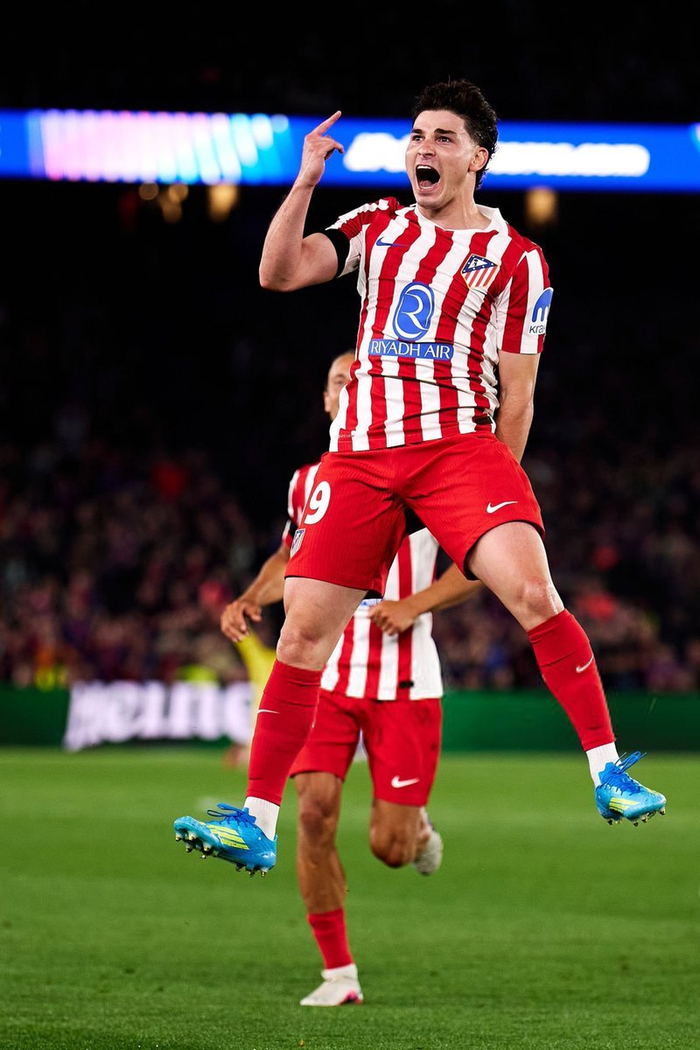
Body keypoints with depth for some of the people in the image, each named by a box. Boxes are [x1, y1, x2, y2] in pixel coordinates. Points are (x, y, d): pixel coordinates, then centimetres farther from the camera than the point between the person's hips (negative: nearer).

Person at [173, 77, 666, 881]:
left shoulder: (515, 258, 5)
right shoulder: (379, 227, 16)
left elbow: (515, 395, 5)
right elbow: (278, 274, 5)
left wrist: (491, 504, 3)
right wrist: (305, 182, -4)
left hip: (459, 445, -3)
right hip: (360, 453, 3)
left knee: (533, 593, -25)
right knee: (302, 632, -3)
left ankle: (609, 773, -19)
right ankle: (258, 823, 2)